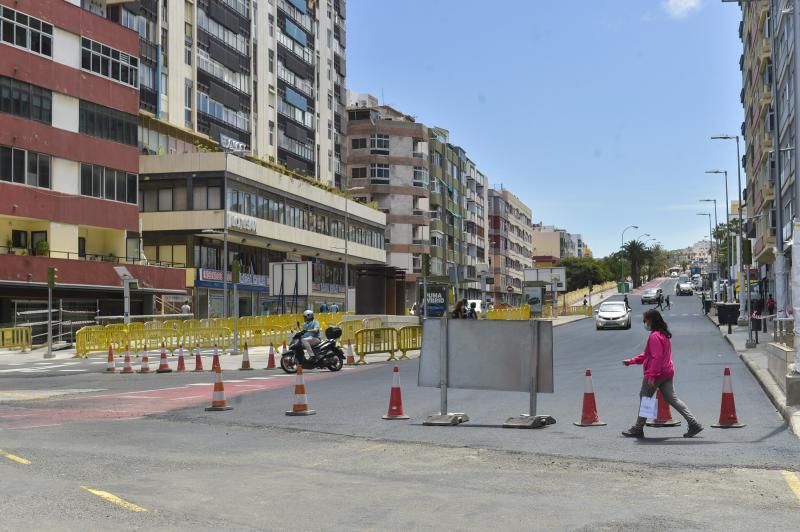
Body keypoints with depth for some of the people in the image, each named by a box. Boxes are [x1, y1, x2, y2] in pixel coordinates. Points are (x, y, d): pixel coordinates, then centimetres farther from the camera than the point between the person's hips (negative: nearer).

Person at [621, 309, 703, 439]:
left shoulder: (654, 336, -17)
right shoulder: (664, 334, 16)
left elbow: (657, 358, -24)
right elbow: (647, 355, 21)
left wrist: (651, 376, -25)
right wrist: (631, 361, 19)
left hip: (656, 374, -9)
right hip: (667, 373, 9)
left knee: (645, 399, 2)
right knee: (672, 399, 11)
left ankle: (637, 429, 10)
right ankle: (694, 424, 6)